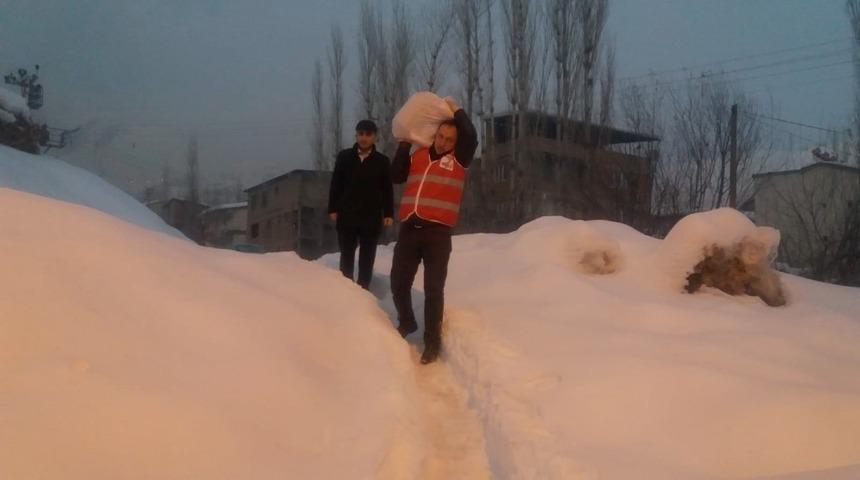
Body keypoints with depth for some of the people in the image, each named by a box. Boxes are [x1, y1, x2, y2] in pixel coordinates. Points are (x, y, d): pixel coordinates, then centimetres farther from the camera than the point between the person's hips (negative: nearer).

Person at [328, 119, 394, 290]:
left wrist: (388, 214, -2)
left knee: (367, 258, 8)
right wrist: (333, 209, 1)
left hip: (372, 218, -1)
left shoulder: (383, 161, 1)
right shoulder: (344, 156, 3)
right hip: (347, 216, 1)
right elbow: (335, 185, 5)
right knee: (347, 255, 10)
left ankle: (363, 288, 16)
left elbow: (388, 190, 3)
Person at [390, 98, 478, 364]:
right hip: (410, 229, 4)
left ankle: (432, 340, 10)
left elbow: (471, 137, -12)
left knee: (433, 288, -3)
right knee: (399, 283, 9)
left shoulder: (458, 159, 4)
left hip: (438, 232, -4)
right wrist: (404, 144, 4)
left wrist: (455, 109, 0)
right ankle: (407, 322, 36)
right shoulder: (418, 156, 15)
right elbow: (396, 176, 7)